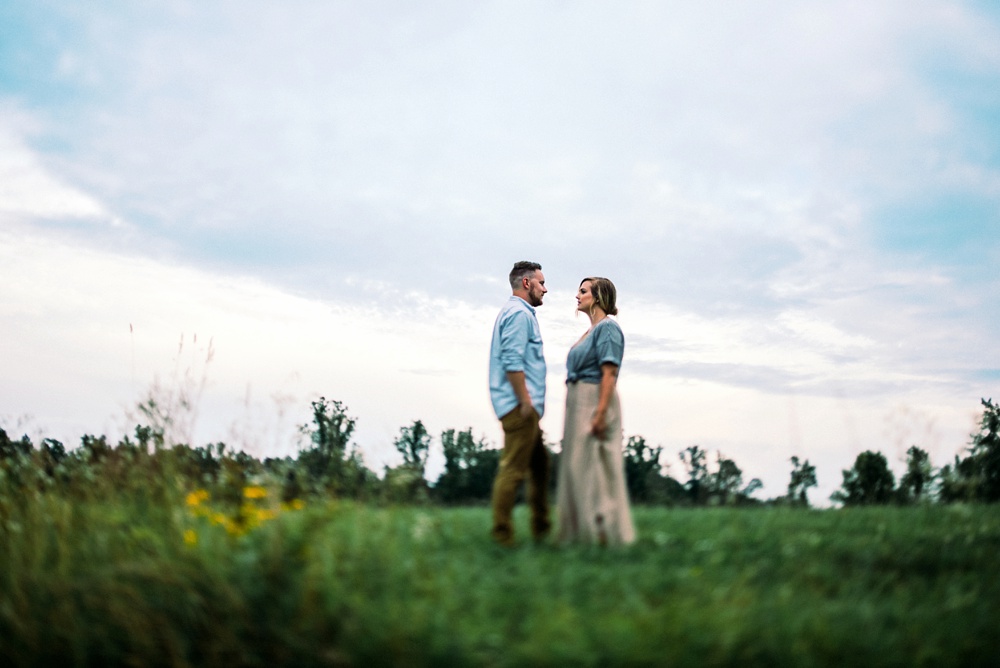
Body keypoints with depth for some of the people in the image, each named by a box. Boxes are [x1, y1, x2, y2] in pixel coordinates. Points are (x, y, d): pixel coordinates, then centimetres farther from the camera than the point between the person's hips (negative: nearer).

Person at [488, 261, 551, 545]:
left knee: (540, 463, 15)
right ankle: (502, 535, -5)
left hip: (523, 406, 11)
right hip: (519, 404, -11)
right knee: (513, 469, -8)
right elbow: (512, 361, -20)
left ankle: (541, 529, 22)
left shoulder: (517, 312, 22)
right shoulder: (519, 313, -11)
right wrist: (525, 401, -21)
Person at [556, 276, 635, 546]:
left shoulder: (607, 328, -10)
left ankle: (605, 532, -2)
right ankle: (582, 532, 15)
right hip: (578, 403, 10)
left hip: (596, 402, -10)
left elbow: (609, 374, -18)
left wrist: (601, 414, -24)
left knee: (595, 467, -7)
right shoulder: (591, 330, 18)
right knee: (578, 468, 10)